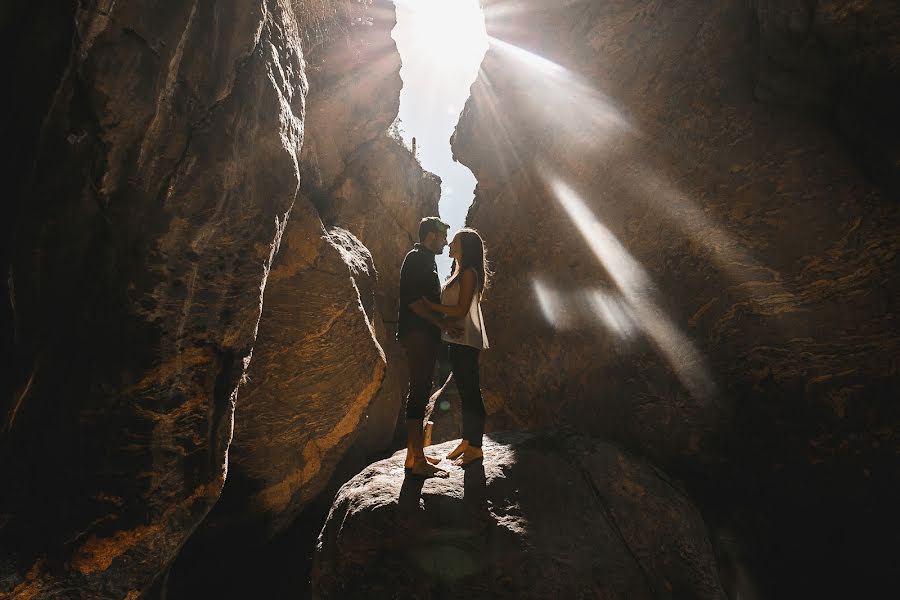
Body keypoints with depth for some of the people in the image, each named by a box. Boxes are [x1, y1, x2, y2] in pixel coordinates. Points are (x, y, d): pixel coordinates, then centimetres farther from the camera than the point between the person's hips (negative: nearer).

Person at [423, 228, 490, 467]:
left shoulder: (469, 273, -13)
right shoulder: (460, 272, 17)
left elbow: (461, 310, -19)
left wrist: (430, 305, -15)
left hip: (466, 341, -10)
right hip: (457, 340, 10)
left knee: (470, 392, -4)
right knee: (465, 391, 14)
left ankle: (475, 447, 3)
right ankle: (466, 441, 24)